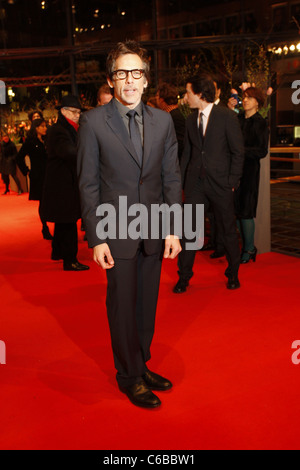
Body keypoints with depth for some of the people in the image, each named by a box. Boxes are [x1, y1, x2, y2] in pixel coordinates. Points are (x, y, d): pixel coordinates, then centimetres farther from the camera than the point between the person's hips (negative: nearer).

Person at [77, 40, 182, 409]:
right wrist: (96, 238, -10)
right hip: (117, 231, -3)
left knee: (146, 305, 14)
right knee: (123, 306, 5)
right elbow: (88, 184, -5)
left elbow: (171, 177, 7)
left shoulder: (162, 120, 6)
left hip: (153, 231, 4)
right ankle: (129, 377, 23)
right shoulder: (93, 122, -5)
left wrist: (173, 228, 1)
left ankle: (142, 366, 32)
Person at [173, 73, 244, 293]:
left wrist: (232, 181, -9)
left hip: (220, 183, -3)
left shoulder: (227, 116, -5)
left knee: (228, 230, 8)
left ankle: (233, 274, 26)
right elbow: (187, 153, 13)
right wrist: (181, 180, 5)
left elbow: (238, 152, -4)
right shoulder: (191, 119, 10)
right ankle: (184, 277, 14)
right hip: (195, 182, 4)